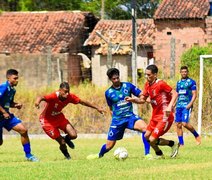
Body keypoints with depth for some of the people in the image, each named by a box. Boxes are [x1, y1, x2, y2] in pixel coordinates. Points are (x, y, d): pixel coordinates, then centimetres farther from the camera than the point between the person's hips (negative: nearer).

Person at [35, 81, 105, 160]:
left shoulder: (70, 97, -16)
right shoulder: (53, 97, -34)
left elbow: (82, 102, -3)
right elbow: (42, 98, -50)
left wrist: (97, 108, 1)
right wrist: (38, 101, -75)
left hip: (59, 117, 5)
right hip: (47, 120, -5)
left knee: (73, 135, -14)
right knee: (62, 143, -8)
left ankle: (67, 139, 24)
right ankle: (65, 152, 29)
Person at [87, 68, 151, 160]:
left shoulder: (128, 86, -1)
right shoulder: (108, 93, 2)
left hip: (130, 116, -1)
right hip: (117, 120, 1)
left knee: (145, 128, -31)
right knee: (109, 145, 5)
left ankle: (147, 154, -24)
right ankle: (100, 155, 40)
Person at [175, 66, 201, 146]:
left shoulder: (191, 82, -2)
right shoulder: (179, 82, 17)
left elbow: (194, 94, -6)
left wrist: (190, 104, -19)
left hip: (187, 106, -6)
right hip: (179, 106, 6)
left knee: (184, 123, -18)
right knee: (178, 124, 1)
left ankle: (197, 135, 4)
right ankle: (181, 143, 8)